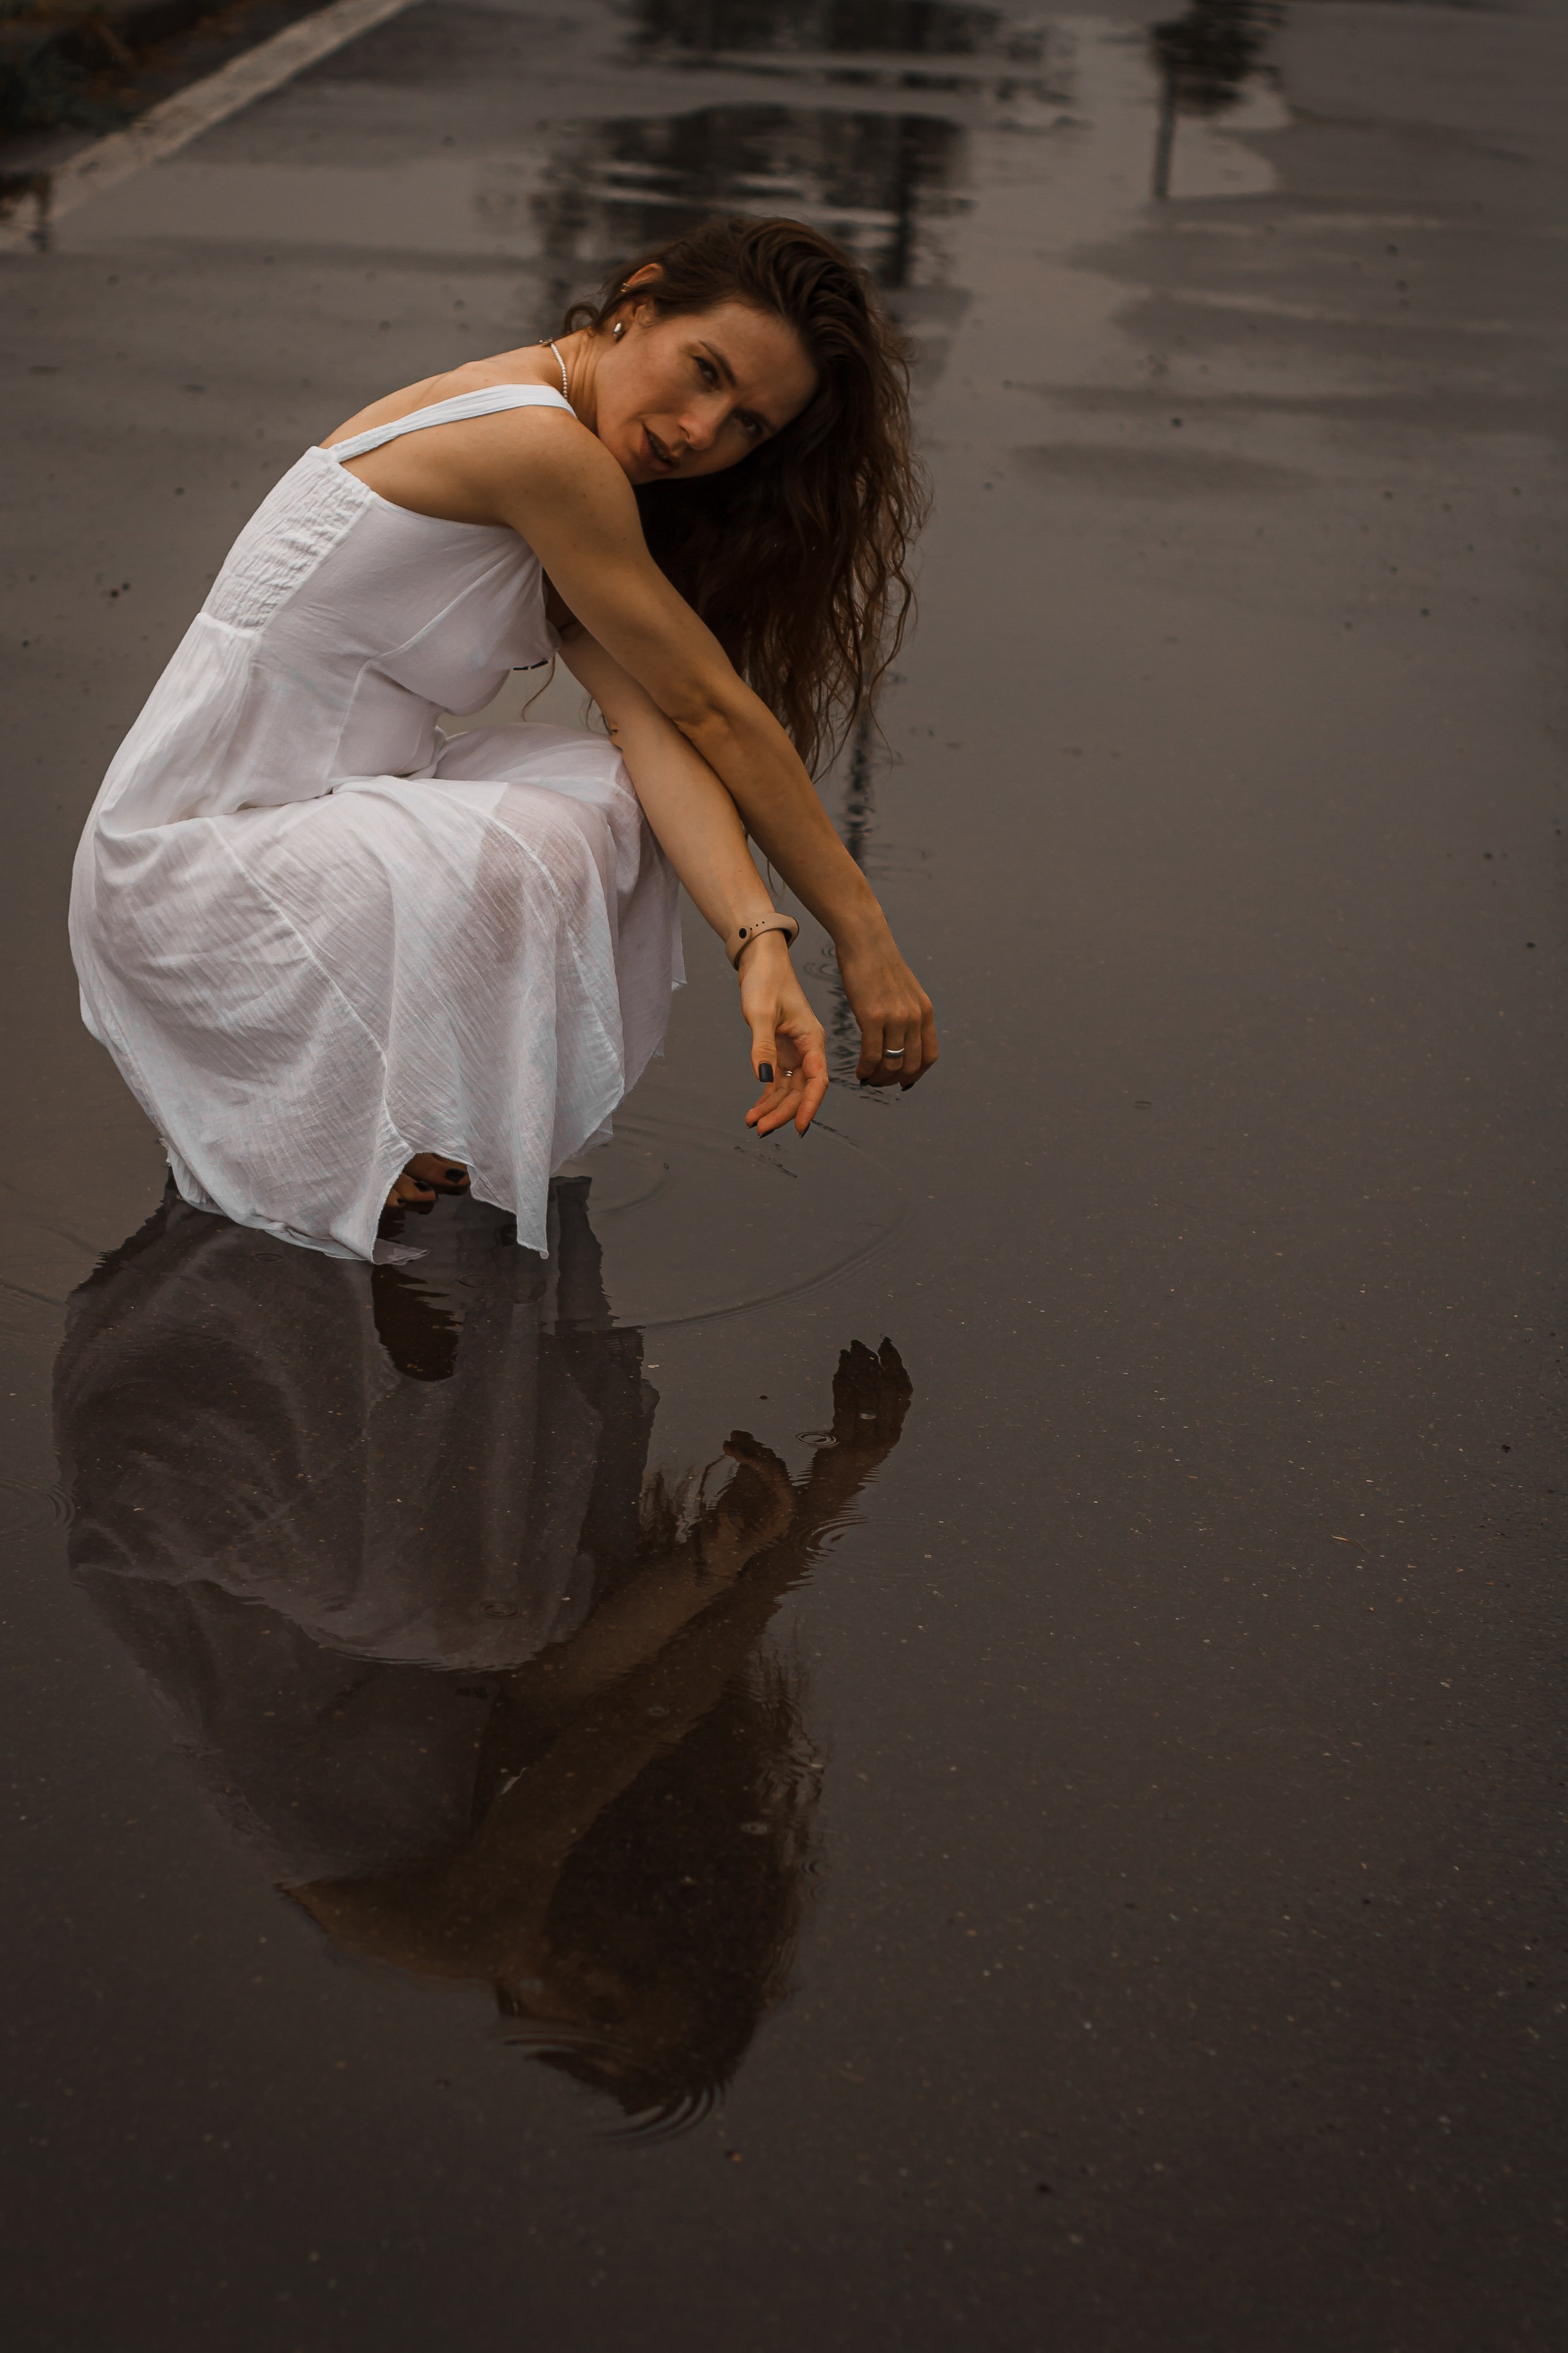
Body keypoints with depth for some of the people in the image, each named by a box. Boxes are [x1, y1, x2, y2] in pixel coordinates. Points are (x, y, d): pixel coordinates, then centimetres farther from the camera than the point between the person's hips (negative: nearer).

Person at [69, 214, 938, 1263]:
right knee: (519, 853, -30)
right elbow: (709, 709, -15)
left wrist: (758, 942, -21)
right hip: (188, 865, -9)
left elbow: (654, 725, -6)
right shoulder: (538, 444, -20)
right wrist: (864, 934, -7)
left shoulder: (583, 487, 8)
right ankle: (312, 1145, -8)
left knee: (609, 792, -8)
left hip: (312, 814, 9)